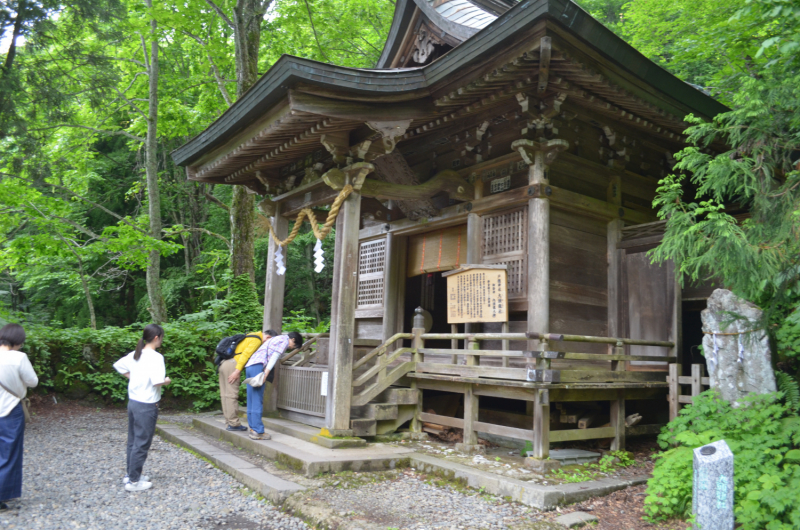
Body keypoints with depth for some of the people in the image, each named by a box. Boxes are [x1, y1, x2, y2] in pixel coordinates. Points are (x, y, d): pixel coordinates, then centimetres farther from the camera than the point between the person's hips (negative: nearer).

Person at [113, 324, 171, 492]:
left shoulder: (135, 354, 6)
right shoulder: (156, 357, -18)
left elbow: (118, 365, 19)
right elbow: (157, 381, -26)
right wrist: (167, 381, -6)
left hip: (133, 401, 8)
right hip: (147, 405, -8)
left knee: (133, 441, 18)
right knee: (142, 444, 2)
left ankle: (130, 474, 30)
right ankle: (133, 481, 10)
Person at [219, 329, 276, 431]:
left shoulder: (250, 336, 22)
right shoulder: (257, 340, -8)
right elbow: (246, 354, -17)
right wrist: (237, 370, -21)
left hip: (224, 364, 10)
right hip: (232, 365, -10)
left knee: (225, 394, 9)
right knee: (232, 395, -6)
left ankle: (229, 421, 16)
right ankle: (233, 423, -2)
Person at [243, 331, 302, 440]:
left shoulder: (275, 339, 30)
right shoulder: (285, 340, 1)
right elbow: (275, 356, -11)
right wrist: (266, 373, -18)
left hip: (249, 366, 10)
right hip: (258, 366, -10)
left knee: (251, 401, 10)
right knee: (257, 401, -8)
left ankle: (253, 428, 15)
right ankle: (258, 431, -7)